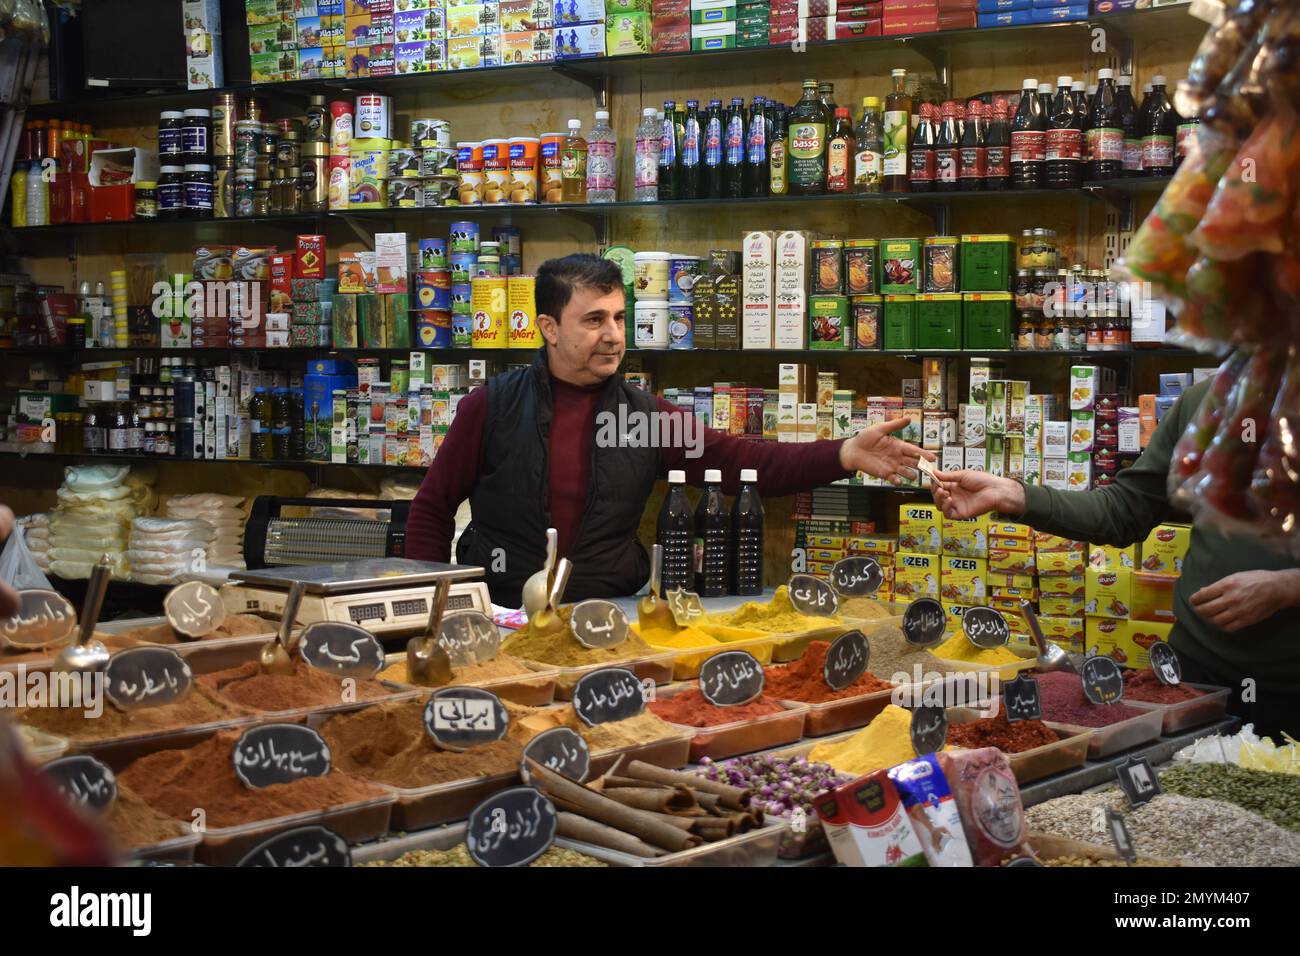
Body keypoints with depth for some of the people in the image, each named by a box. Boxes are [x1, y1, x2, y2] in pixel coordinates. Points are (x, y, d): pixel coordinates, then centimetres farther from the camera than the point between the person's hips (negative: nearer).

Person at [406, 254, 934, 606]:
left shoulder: (647, 413, 5)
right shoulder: (492, 407, -1)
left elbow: (742, 461, -2)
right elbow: (432, 510, 6)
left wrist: (844, 455, -15)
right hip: (500, 619, -2)